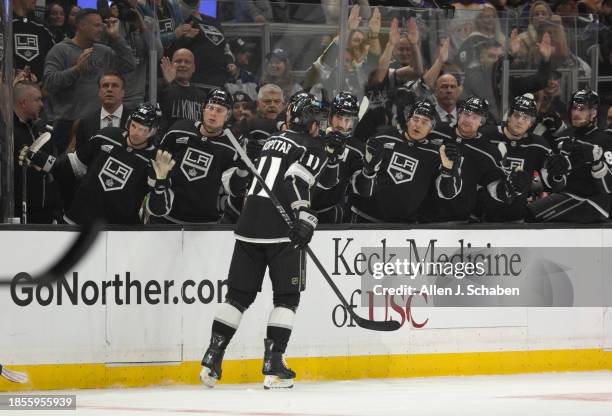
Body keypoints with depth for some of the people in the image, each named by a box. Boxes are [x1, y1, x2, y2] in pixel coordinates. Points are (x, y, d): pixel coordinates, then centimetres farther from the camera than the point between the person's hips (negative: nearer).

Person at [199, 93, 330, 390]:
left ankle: (211, 360, 5)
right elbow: (295, 182, -18)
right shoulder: (313, 150, -1)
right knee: (287, 297, 4)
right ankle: (273, 366, -4)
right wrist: (306, 218, -26)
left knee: (240, 294, 11)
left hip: (249, 226, 6)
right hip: (281, 231, -6)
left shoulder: (273, 141, 21)